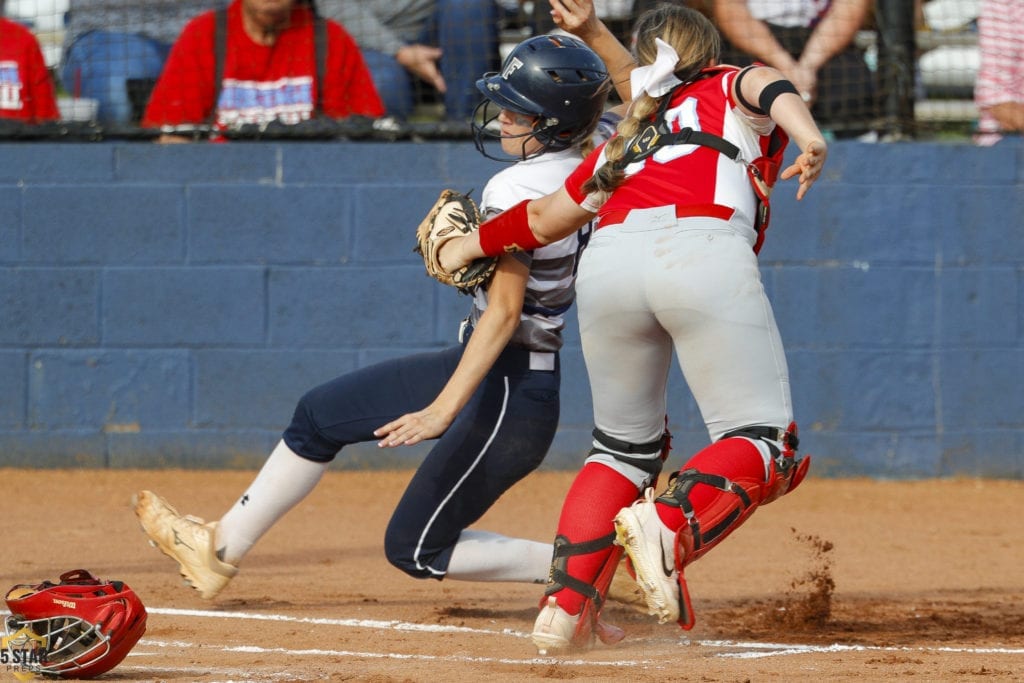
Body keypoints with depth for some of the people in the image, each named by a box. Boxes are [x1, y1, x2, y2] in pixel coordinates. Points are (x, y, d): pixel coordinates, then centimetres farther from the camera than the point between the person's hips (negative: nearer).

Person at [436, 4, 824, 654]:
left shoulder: (626, 138, 35)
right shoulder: (731, 91, 27)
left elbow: (545, 216, 43)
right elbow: (764, 85, 2)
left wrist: (470, 245, 60)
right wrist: (807, 135, -17)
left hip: (608, 260, 4)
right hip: (703, 253, -4)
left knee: (625, 445, 20)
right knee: (764, 441, -2)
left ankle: (566, 605, 5)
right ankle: (670, 523, -30)